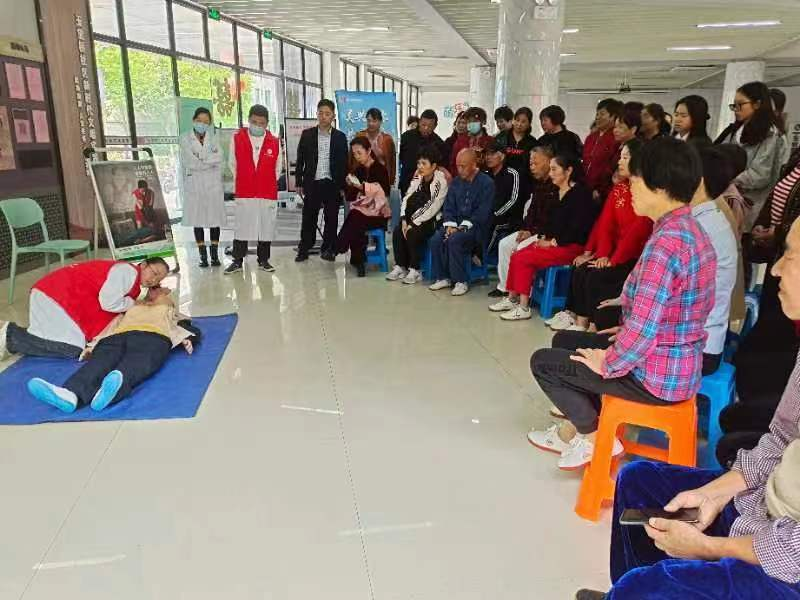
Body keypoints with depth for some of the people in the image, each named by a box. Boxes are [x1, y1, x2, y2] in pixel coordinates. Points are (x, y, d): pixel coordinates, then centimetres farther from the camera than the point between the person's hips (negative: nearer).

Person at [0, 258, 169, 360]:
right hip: (57, 295, -10)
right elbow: (108, 303, -24)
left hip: (61, 295, 10)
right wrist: (133, 303, -7)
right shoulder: (128, 271, -17)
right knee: (72, 348, -17)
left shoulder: (135, 285, 14)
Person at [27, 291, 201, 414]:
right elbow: (111, 326, 26)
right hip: (117, 337, 3)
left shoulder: (171, 312, 38)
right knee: (100, 361, -32)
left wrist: (186, 339, -2)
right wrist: (93, 345, 7)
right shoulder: (132, 309, 42)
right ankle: (71, 393, -60)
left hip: (153, 336, -3)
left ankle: (114, 389, -69)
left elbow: (193, 331, 21)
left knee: (137, 364, -38)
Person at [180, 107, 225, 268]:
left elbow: (219, 157, -6)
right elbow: (191, 162, -8)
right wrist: (210, 162, -5)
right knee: (197, 219, 1)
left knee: (215, 217, 1)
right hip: (194, 182, -1)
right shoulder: (185, 138, 5)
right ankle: (203, 255, 7)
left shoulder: (213, 138, 12)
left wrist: (201, 159, -10)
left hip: (213, 182, 1)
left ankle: (215, 254, 8)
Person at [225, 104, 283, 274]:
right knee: (242, 227, 2)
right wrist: (241, 183, 10)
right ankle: (237, 261, 11)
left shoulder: (274, 142, 3)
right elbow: (232, 164, 10)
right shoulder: (237, 138, 1)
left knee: (267, 227, 6)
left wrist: (269, 183, 11)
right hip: (244, 193, -1)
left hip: (268, 193, 1)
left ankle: (263, 260, 18)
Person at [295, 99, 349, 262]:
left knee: (331, 218, 5)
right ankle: (304, 249, 11)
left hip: (332, 184, 0)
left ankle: (328, 249, 17)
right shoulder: (307, 134, 5)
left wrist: (342, 186, 1)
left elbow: (344, 162, 6)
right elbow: (300, 160, 7)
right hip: (312, 183, 0)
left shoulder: (340, 137, 5)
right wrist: (299, 183, 2)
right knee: (309, 218, 3)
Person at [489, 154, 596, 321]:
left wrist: (553, 242, -15)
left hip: (571, 246, -8)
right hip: (552, 242, 8)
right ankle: (512, 299, -1)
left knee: (524, 259, -21)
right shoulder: (556, 192, 15)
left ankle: (524, 307, -16)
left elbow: (577, 227, -17)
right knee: (516, 256, -8)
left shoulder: (580, 193, -11)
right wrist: (544, 237, 1)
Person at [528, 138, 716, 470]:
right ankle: (575, 427, 31)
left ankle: (595, 438, 16)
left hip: (656, 377, -9)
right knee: (564, 340, 22)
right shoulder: (691, 229, 4)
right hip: (679, 364, 10)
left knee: (543, 361, 4)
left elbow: (642, 330, -30)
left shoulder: (665, 241, -27)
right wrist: (628, 331, 10)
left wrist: (606, 364, -14)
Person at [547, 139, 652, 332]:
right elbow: (605, 223, 4)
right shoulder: (618, 189, 11)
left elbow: (637, 231, -19)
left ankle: (594, 326, -11)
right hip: (614, 253, 8)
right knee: (580, 270, -10)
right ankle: (580, 320, -8)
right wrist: (603, 255, -7)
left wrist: (613, 260, -17)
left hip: (635, 258, -7)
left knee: (597, 276, -22)